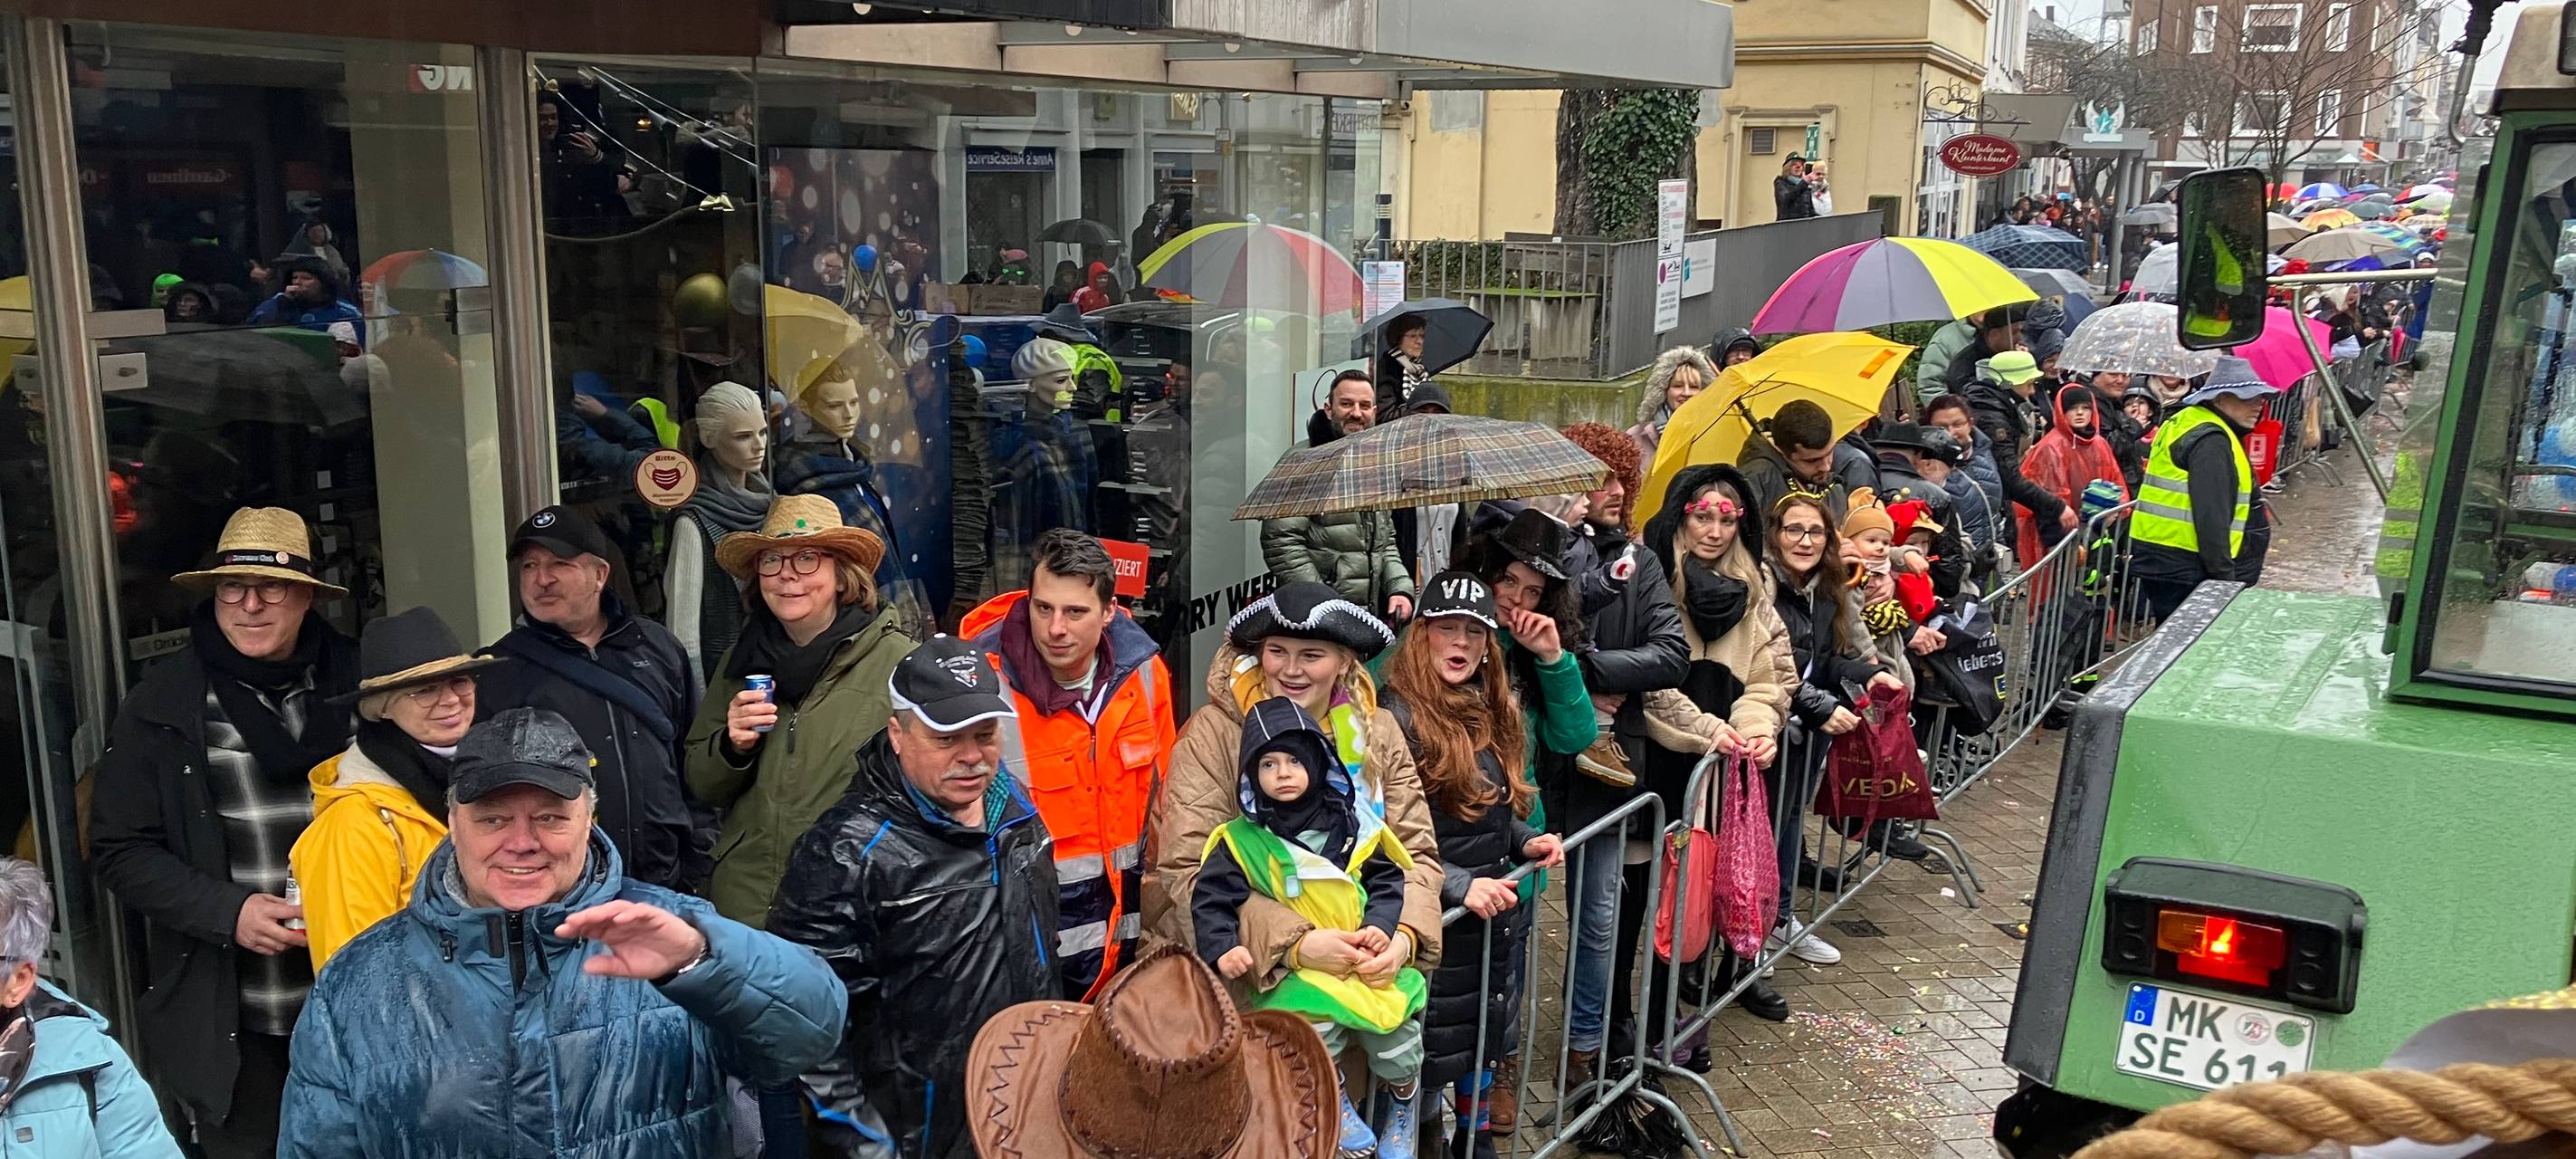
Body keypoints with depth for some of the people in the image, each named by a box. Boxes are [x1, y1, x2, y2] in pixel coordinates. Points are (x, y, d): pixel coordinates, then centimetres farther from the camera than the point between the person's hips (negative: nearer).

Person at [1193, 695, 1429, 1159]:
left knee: (1397, 1029, -8)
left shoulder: (1350, 823, 6)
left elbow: (1387, 877, 11)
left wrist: (1382, 923, -6)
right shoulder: (1244, 840, -1)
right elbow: (1211, 897, -3)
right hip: (1295, 966, -2)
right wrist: (1222, 947, -18)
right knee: (1311, 1019, -29)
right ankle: (1336, 1102, 2)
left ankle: (1403, 1105, 26)